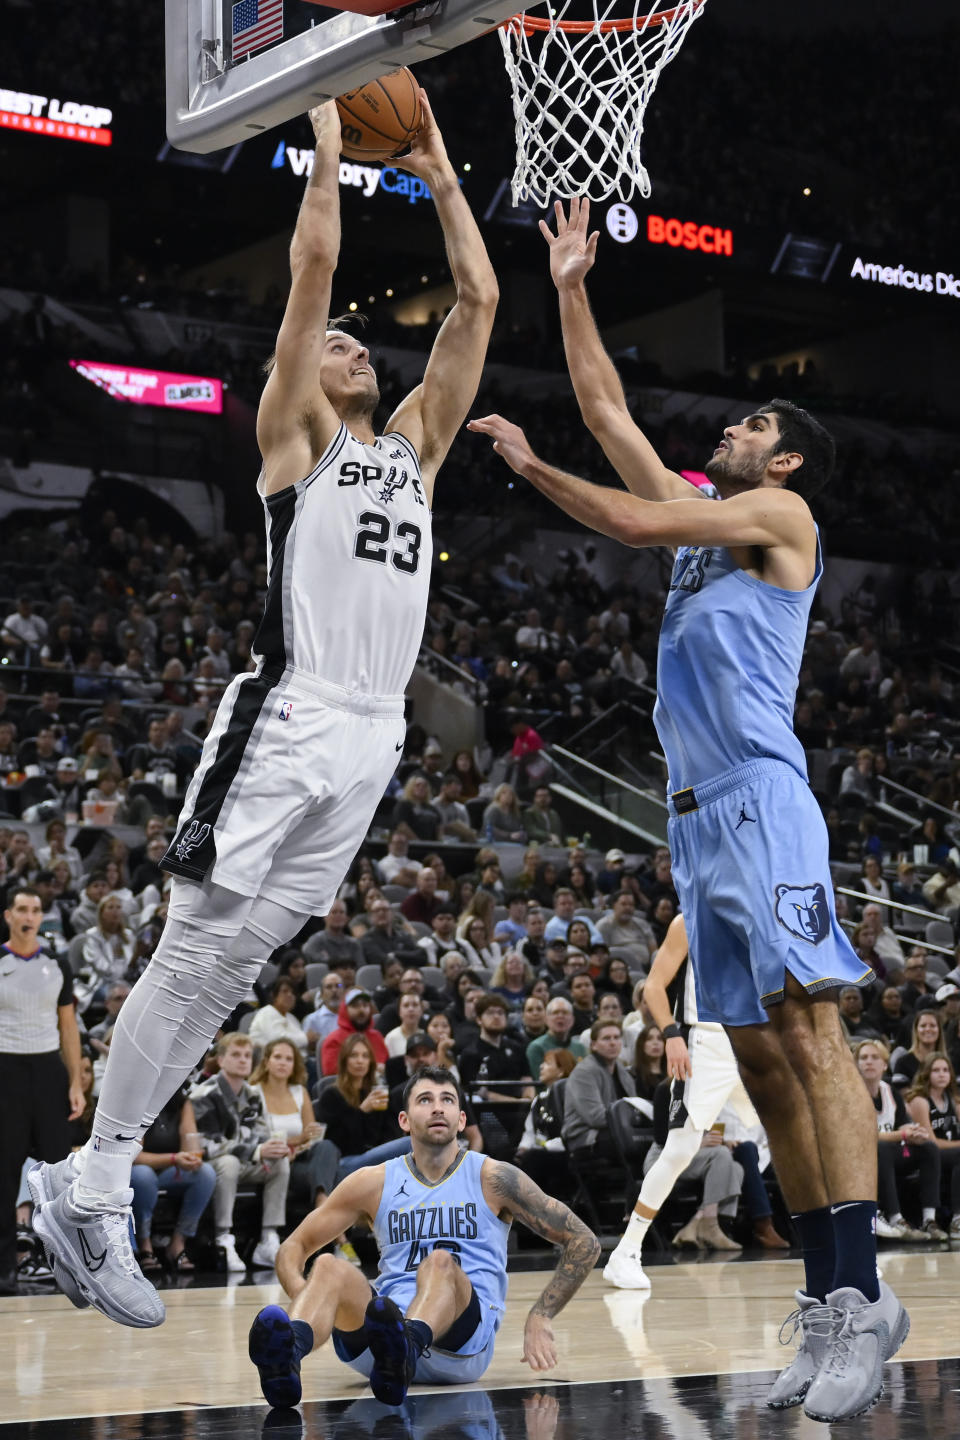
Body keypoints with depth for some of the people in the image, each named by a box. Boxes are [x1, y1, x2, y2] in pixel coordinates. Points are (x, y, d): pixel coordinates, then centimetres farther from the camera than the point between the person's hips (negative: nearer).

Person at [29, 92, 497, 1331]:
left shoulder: (418, 441, 23)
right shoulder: (293, 433, 7)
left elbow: (478, 299, 21)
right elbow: (314, 263, -1)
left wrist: (438, 175, 22)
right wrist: (328, 150, 8)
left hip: (372, 741, 6)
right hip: (284, 726, -6)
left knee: (240, 959, 4)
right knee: (193, 952, -8)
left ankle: (95, 1184, 8)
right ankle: (85, 1191, -5)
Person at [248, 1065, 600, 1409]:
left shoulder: (492, 1178, 8)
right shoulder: (374, 1182, 14)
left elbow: (583, 1242, 9)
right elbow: (294, 1247, 16)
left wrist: (540, 1317, -3)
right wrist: (307, 1295, -7)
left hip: (463, 1341, -2)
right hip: (387, 1322, 2)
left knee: (441, 1261, -33)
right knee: (329, 1267, -26)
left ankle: (406, 1347, -66)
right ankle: (287, 1354, -60)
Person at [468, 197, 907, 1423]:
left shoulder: (782, 512, 3)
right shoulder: (703, 515, 24)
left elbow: (626, 522, -6)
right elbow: (606, 411, 26)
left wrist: (526, 464, 6)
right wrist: (569, 288, 27)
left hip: (761, 801, -8)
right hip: (696, 814, 9)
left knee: (805, 1031, -17)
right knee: (758, 1058, 3)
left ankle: (862, 1294, -23)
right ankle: (829, 1305, 3)